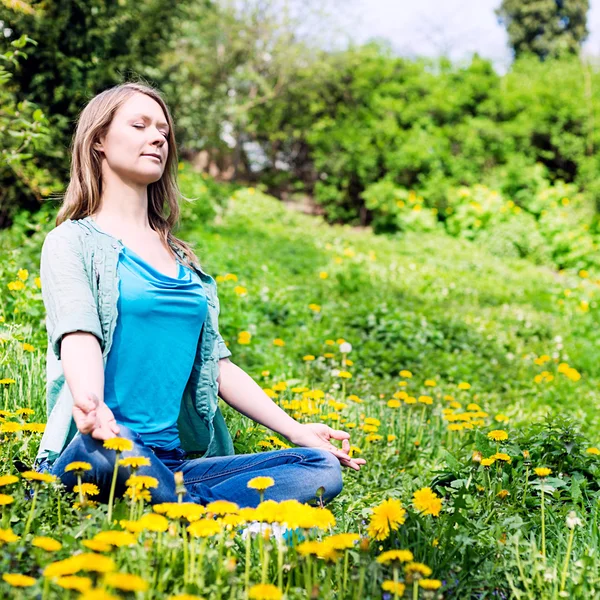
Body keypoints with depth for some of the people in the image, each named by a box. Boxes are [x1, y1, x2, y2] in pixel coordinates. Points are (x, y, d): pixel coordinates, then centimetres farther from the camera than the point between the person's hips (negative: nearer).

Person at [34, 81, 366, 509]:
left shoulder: (183, 259, 25)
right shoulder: (74, 241, 7)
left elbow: (217, 364, 19)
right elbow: (78, 335, -12)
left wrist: (294, 430, 9)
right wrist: (91, 407, -34)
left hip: (173, 464, 6)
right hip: (92, 453, -6)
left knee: (322, 468, -17)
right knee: (111, 449, -42)